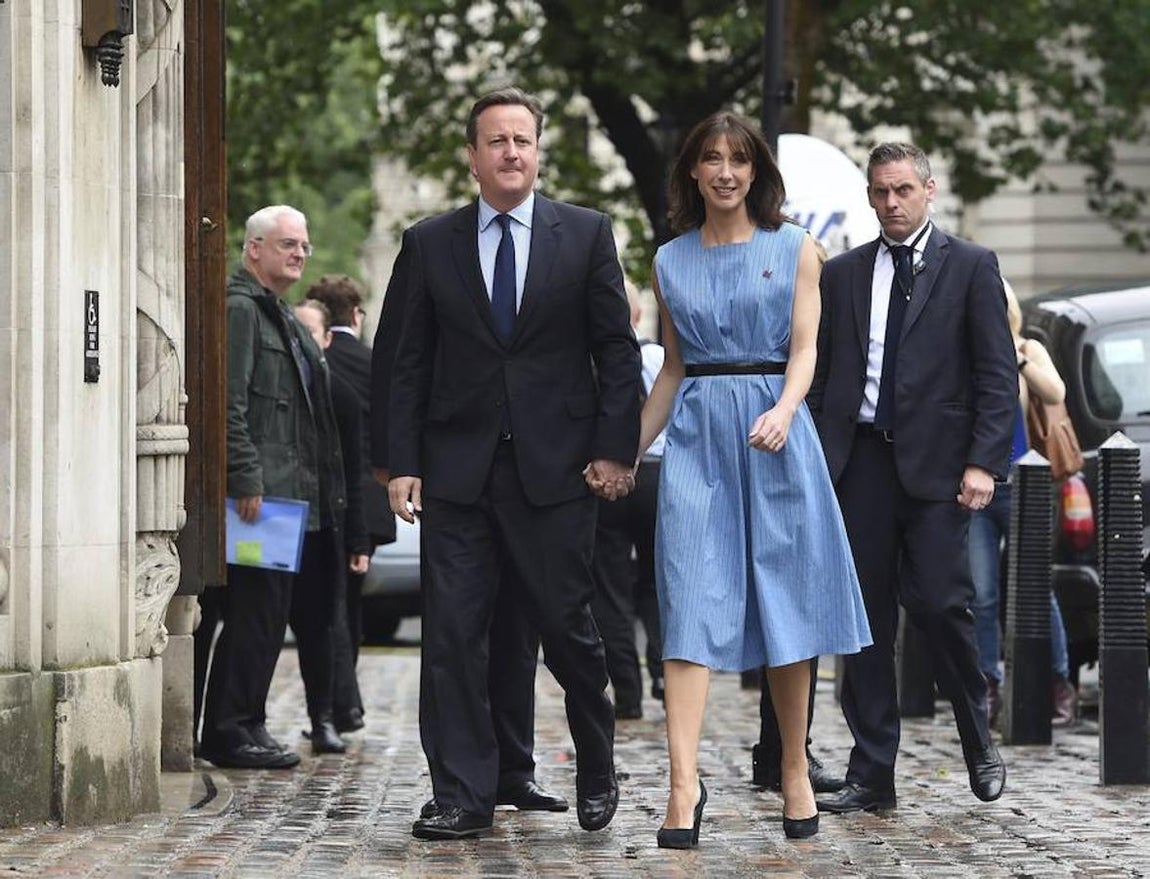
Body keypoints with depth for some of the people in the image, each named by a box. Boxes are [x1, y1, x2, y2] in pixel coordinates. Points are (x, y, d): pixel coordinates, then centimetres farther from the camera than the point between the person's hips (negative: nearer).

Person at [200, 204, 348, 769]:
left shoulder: (281, 317, 23)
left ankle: (242, 728, 15)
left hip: (286, 494, 10)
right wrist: (245, 479, -23)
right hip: (257, 495, -10)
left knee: (262, 616, 10)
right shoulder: (238, 309, -9)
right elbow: (229, 404, -18)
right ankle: (232, 730, -5)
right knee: (255, 613, -9)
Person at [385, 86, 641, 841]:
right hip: (458, 469, 1)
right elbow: (411, 363, 7)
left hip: (557, 467, -1)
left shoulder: (586, 234, 5)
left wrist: (615, 448, -5)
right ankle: (464, 799, 3)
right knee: (453, 635, -2)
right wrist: (403, 462, 0)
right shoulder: (430, 244, 8)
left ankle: (597, 775, 25)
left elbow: (617, 349, 3)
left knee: (568, 629, 4)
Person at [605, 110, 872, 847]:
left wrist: (784, 410, -19)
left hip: (772, 433, -1)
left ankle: (795, 773, 12)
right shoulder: (671, 261, 13)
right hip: (696, 434, 1)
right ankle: (685, 782, -18)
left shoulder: (795, 249, 6)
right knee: (693, 603, -9)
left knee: (784, 600, 1)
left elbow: (804, 349, -1)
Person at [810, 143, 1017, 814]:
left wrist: (983, 462, -10)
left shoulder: (971, 267, 4)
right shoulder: (843, 274, 14)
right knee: (865, 618, 3)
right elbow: (821, 373, 14)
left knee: (941, 602, -10)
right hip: (859, 461, 3)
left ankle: (979, 740, 15)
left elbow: (998, 374, 0)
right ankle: (872, 775, 8)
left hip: (935, 463, -3)